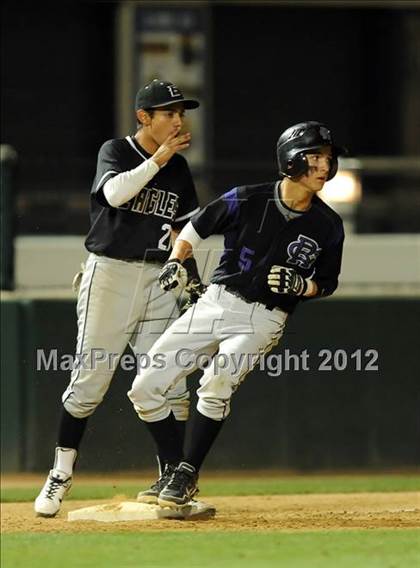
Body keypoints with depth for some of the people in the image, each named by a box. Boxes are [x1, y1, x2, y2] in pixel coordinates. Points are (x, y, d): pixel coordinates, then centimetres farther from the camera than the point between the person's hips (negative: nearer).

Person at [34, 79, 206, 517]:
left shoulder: (178, 168, 12)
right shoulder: (115, 152, -2)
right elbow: (114, 192, -23)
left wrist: (192, 282, 8)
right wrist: (159, 158, -24)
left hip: (157, 279, 4)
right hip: (109, 274, -4)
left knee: (171, 385, -2)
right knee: (89, 379, -5)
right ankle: (61, 474, 9)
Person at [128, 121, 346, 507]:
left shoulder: (328, 226, -5)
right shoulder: (247, 201, -8)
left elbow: (328, 284, 8)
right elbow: (196, 227, 8)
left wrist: (302, 286, -14)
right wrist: (176, 261, -9)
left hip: (264, 319, -2)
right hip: (216, 302, 2)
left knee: (216, 384, -30)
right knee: (145, 389, -3)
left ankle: (187, 477, -16)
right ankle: (175, 471, 12)